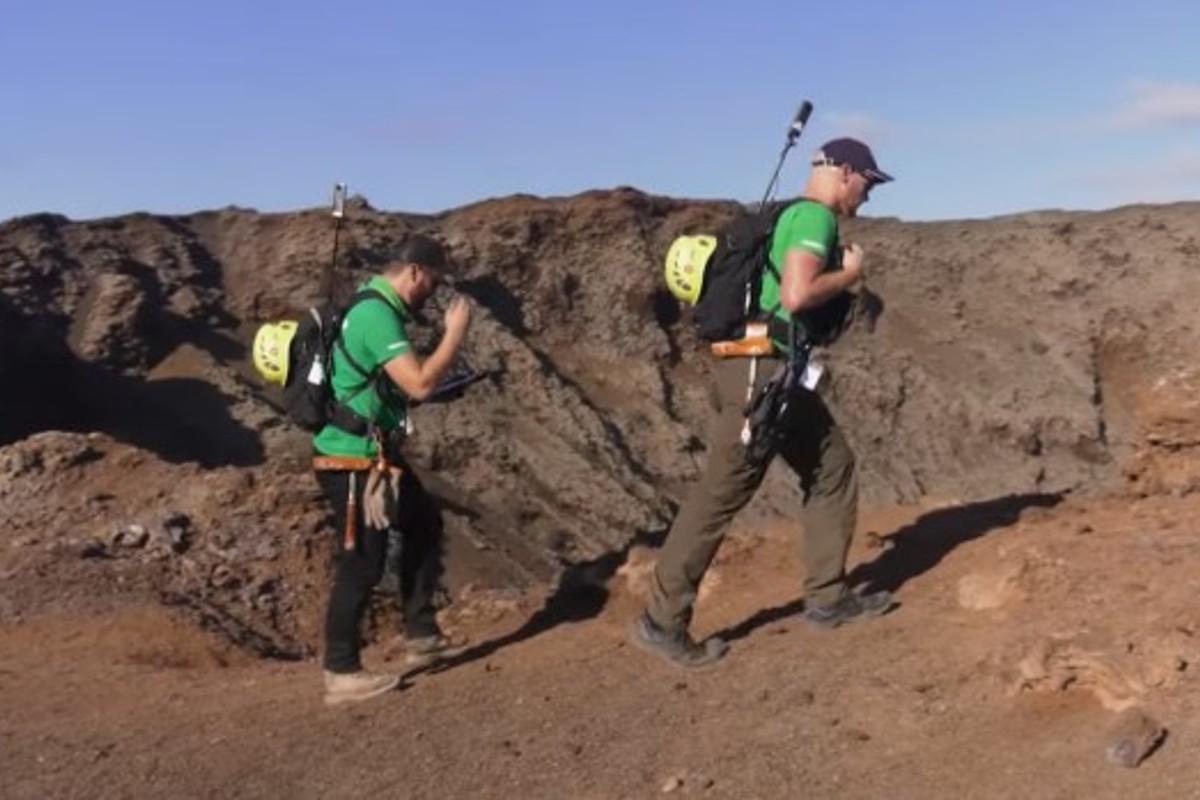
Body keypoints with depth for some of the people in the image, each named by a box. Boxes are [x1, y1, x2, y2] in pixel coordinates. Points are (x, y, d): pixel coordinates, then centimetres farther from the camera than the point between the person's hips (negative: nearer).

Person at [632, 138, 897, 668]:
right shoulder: (816, 216, -9)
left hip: (772, 371, 11)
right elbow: (797, 295, -23)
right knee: (721, 493, -6)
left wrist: (845, 294, 19)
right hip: (762, 369, -11)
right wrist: (849, 273, -5)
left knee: (833, 467, 16)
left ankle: (827, 598, 23)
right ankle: (663, 622, 1)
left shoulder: (790, 216, 21)